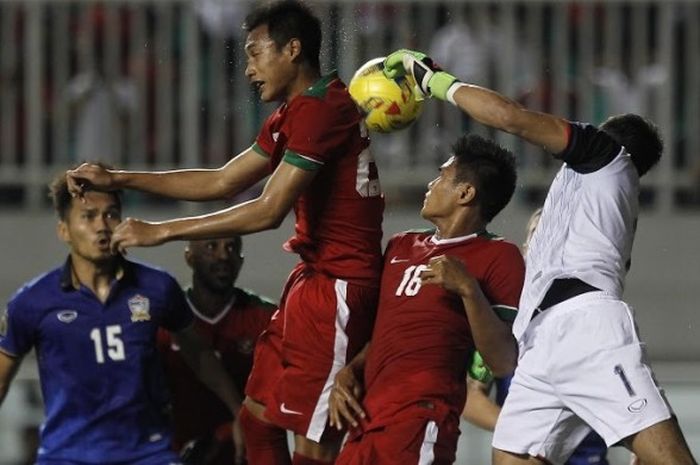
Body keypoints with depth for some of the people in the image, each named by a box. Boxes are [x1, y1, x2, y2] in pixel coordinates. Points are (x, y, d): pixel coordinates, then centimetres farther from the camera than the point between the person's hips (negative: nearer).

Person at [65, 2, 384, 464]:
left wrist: (162, 231, -18)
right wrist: (119, 180, 12)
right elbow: (223, 182, 19)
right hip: (313, 277, 11)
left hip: (337, 287, -11)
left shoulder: (320, 110, -18)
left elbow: (269, 210, -22)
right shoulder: (292, 116, 16)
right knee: (258, 417, 13)